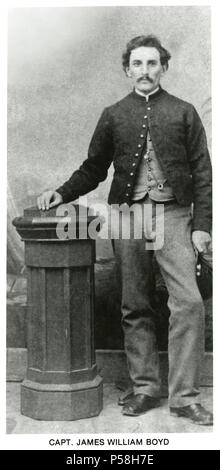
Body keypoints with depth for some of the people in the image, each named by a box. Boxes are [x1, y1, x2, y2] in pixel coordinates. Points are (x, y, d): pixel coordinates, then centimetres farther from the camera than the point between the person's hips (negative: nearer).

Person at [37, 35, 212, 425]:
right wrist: (62, 194, 0)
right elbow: (93, 169, 16)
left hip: (173, 215, -1)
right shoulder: (113, 116, 13)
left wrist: (201, 225, -3)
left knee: (188, 302, -10)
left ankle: (184, 396, -1)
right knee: (135, 306, 5)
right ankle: (144, 388, 17)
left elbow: (202, 172, 6)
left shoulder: (183, 112, 9)